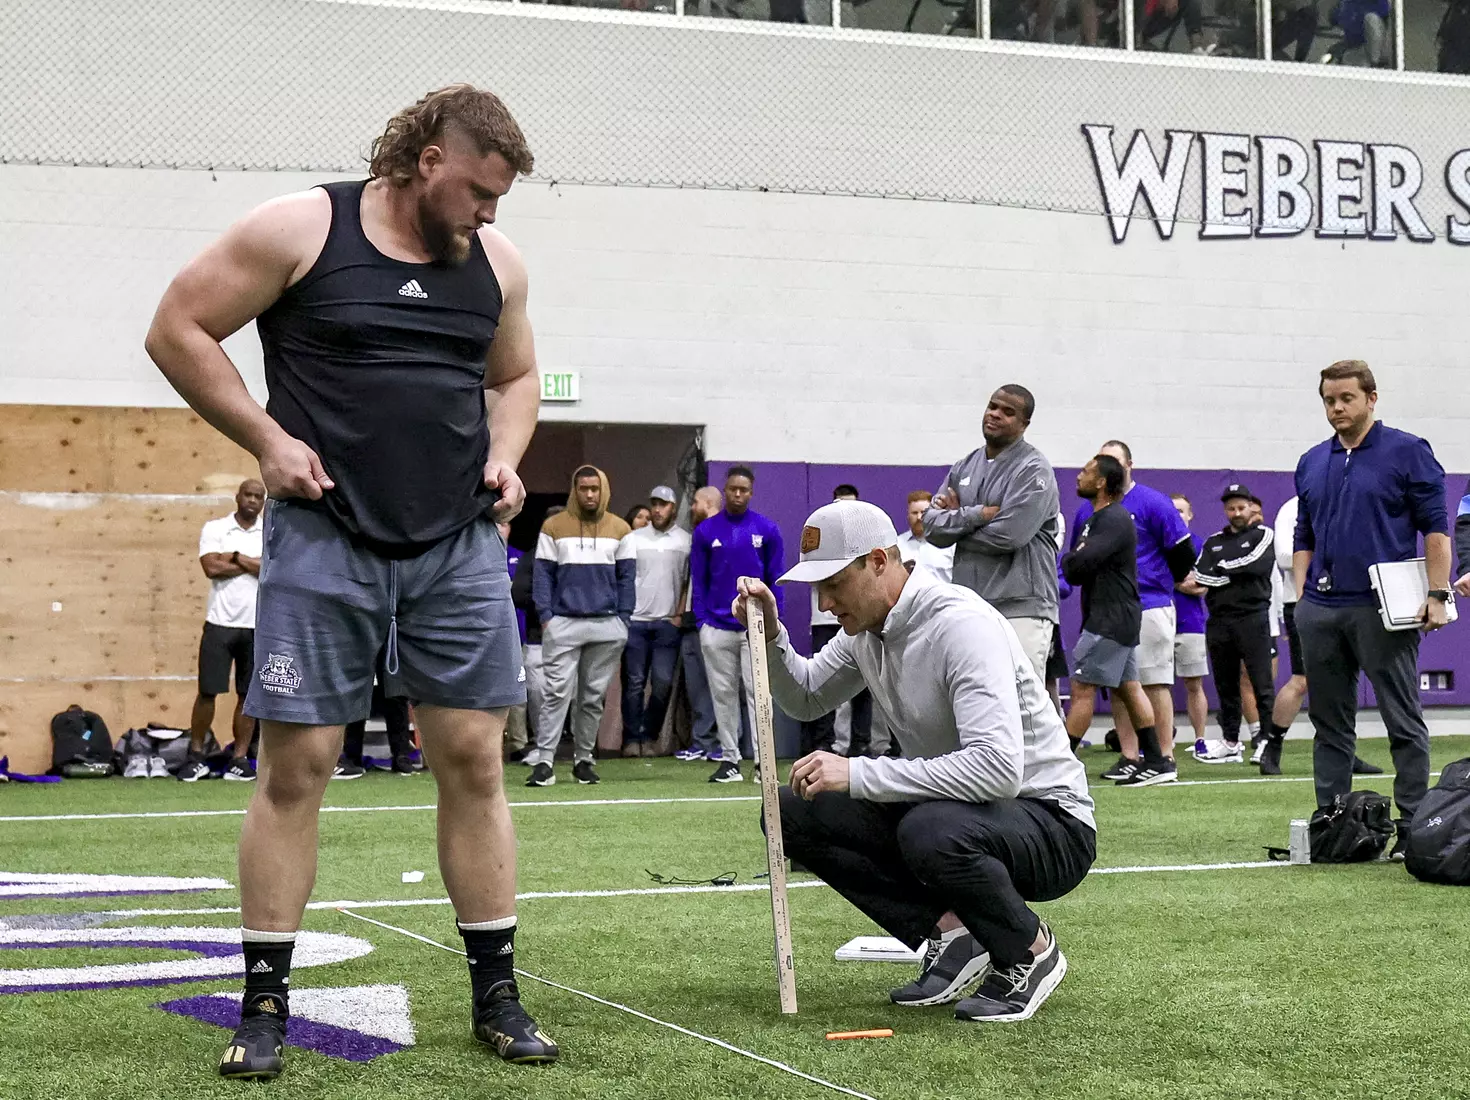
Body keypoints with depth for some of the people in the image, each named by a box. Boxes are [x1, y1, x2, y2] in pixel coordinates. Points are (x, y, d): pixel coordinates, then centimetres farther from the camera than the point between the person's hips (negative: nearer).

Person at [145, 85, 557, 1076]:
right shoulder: (300, 231, -4)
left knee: (474, 760, 2)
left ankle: (497, 996, 12)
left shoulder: (496, 263, 9)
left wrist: (506, 458, 5)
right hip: (325, 540, -4)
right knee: (296, 763, -3)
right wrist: (266, 439, -8)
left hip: (460, 545, 4)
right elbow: (179, 330, -1)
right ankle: (265, 1004, 8)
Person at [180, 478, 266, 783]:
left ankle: (240, 759, 10)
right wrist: (254, 564, -6)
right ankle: (196, 756, 9)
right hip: (221, 622, -1)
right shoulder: (215, 528, 3)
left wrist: (236, 557, -9)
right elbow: (211, 567, -11)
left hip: (258, 626, 1)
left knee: (249, 694, 4)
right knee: (208, 691, -2)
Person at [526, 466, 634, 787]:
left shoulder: (619, 529, 10)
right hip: (563, 624, -2)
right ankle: (543, 761, -11)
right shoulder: (554, 527, 5)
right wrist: (545, 616, -5)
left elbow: (626, 578, 10)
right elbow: (542, 574, 4)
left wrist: (624, 619, 2)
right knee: (556, 692, -8)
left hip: (607, 626, 2)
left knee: (594, 696, 6)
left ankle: (583, 758, 15)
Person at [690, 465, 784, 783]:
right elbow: (698, 580, 8)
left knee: (757, 692, -5)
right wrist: (701, 620, -1)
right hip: (716, 628, 2)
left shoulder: (766, 530, 3)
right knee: (723, 694, 6)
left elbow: (775, 578, 4)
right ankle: (730, 760, 11)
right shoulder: (706, 531, 5)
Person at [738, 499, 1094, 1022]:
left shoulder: (961, 624, -25)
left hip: (1051, 823, -8)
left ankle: (1030, 951, -9)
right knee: (792, 811, -4)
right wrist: (770, 634, 1)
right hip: (943, 810, 8)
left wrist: (858, 774, -35)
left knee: (932, 831, -40)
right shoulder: (866, 628, 3)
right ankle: (950, 933, -3)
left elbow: (998, 767, -37)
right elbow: (806, 698, 22)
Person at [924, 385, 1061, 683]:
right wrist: (977, 514, -9)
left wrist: (957, 518, -1)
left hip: (1020, 609, -6)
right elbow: (932, 527, 7)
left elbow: (1008, 535, -16)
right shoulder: (964, 467, 16)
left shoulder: (1033, 470, -4)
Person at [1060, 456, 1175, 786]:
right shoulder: (1098, 518, 18)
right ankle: (1155, 762, 14)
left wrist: (1069, 559, -3)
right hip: (1111, 618, 10)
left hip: (1111, 619, -10)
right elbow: (1074, 570, 17)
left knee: (1081, 687, -9)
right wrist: (1075, 560, -4)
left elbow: (1078, 566, -24)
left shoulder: (1113, 520, -15)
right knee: (1128, 688, 11)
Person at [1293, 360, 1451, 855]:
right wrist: (1300, 598, 9)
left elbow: (1436, 527, -3)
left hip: (1383, 609, -5)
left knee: (1404, 723, -1)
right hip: (1321, 610, 5)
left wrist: (1437, 595, -10)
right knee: (1329, 723, 9)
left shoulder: (1407, 452, -1)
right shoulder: (1312, 463, 14)